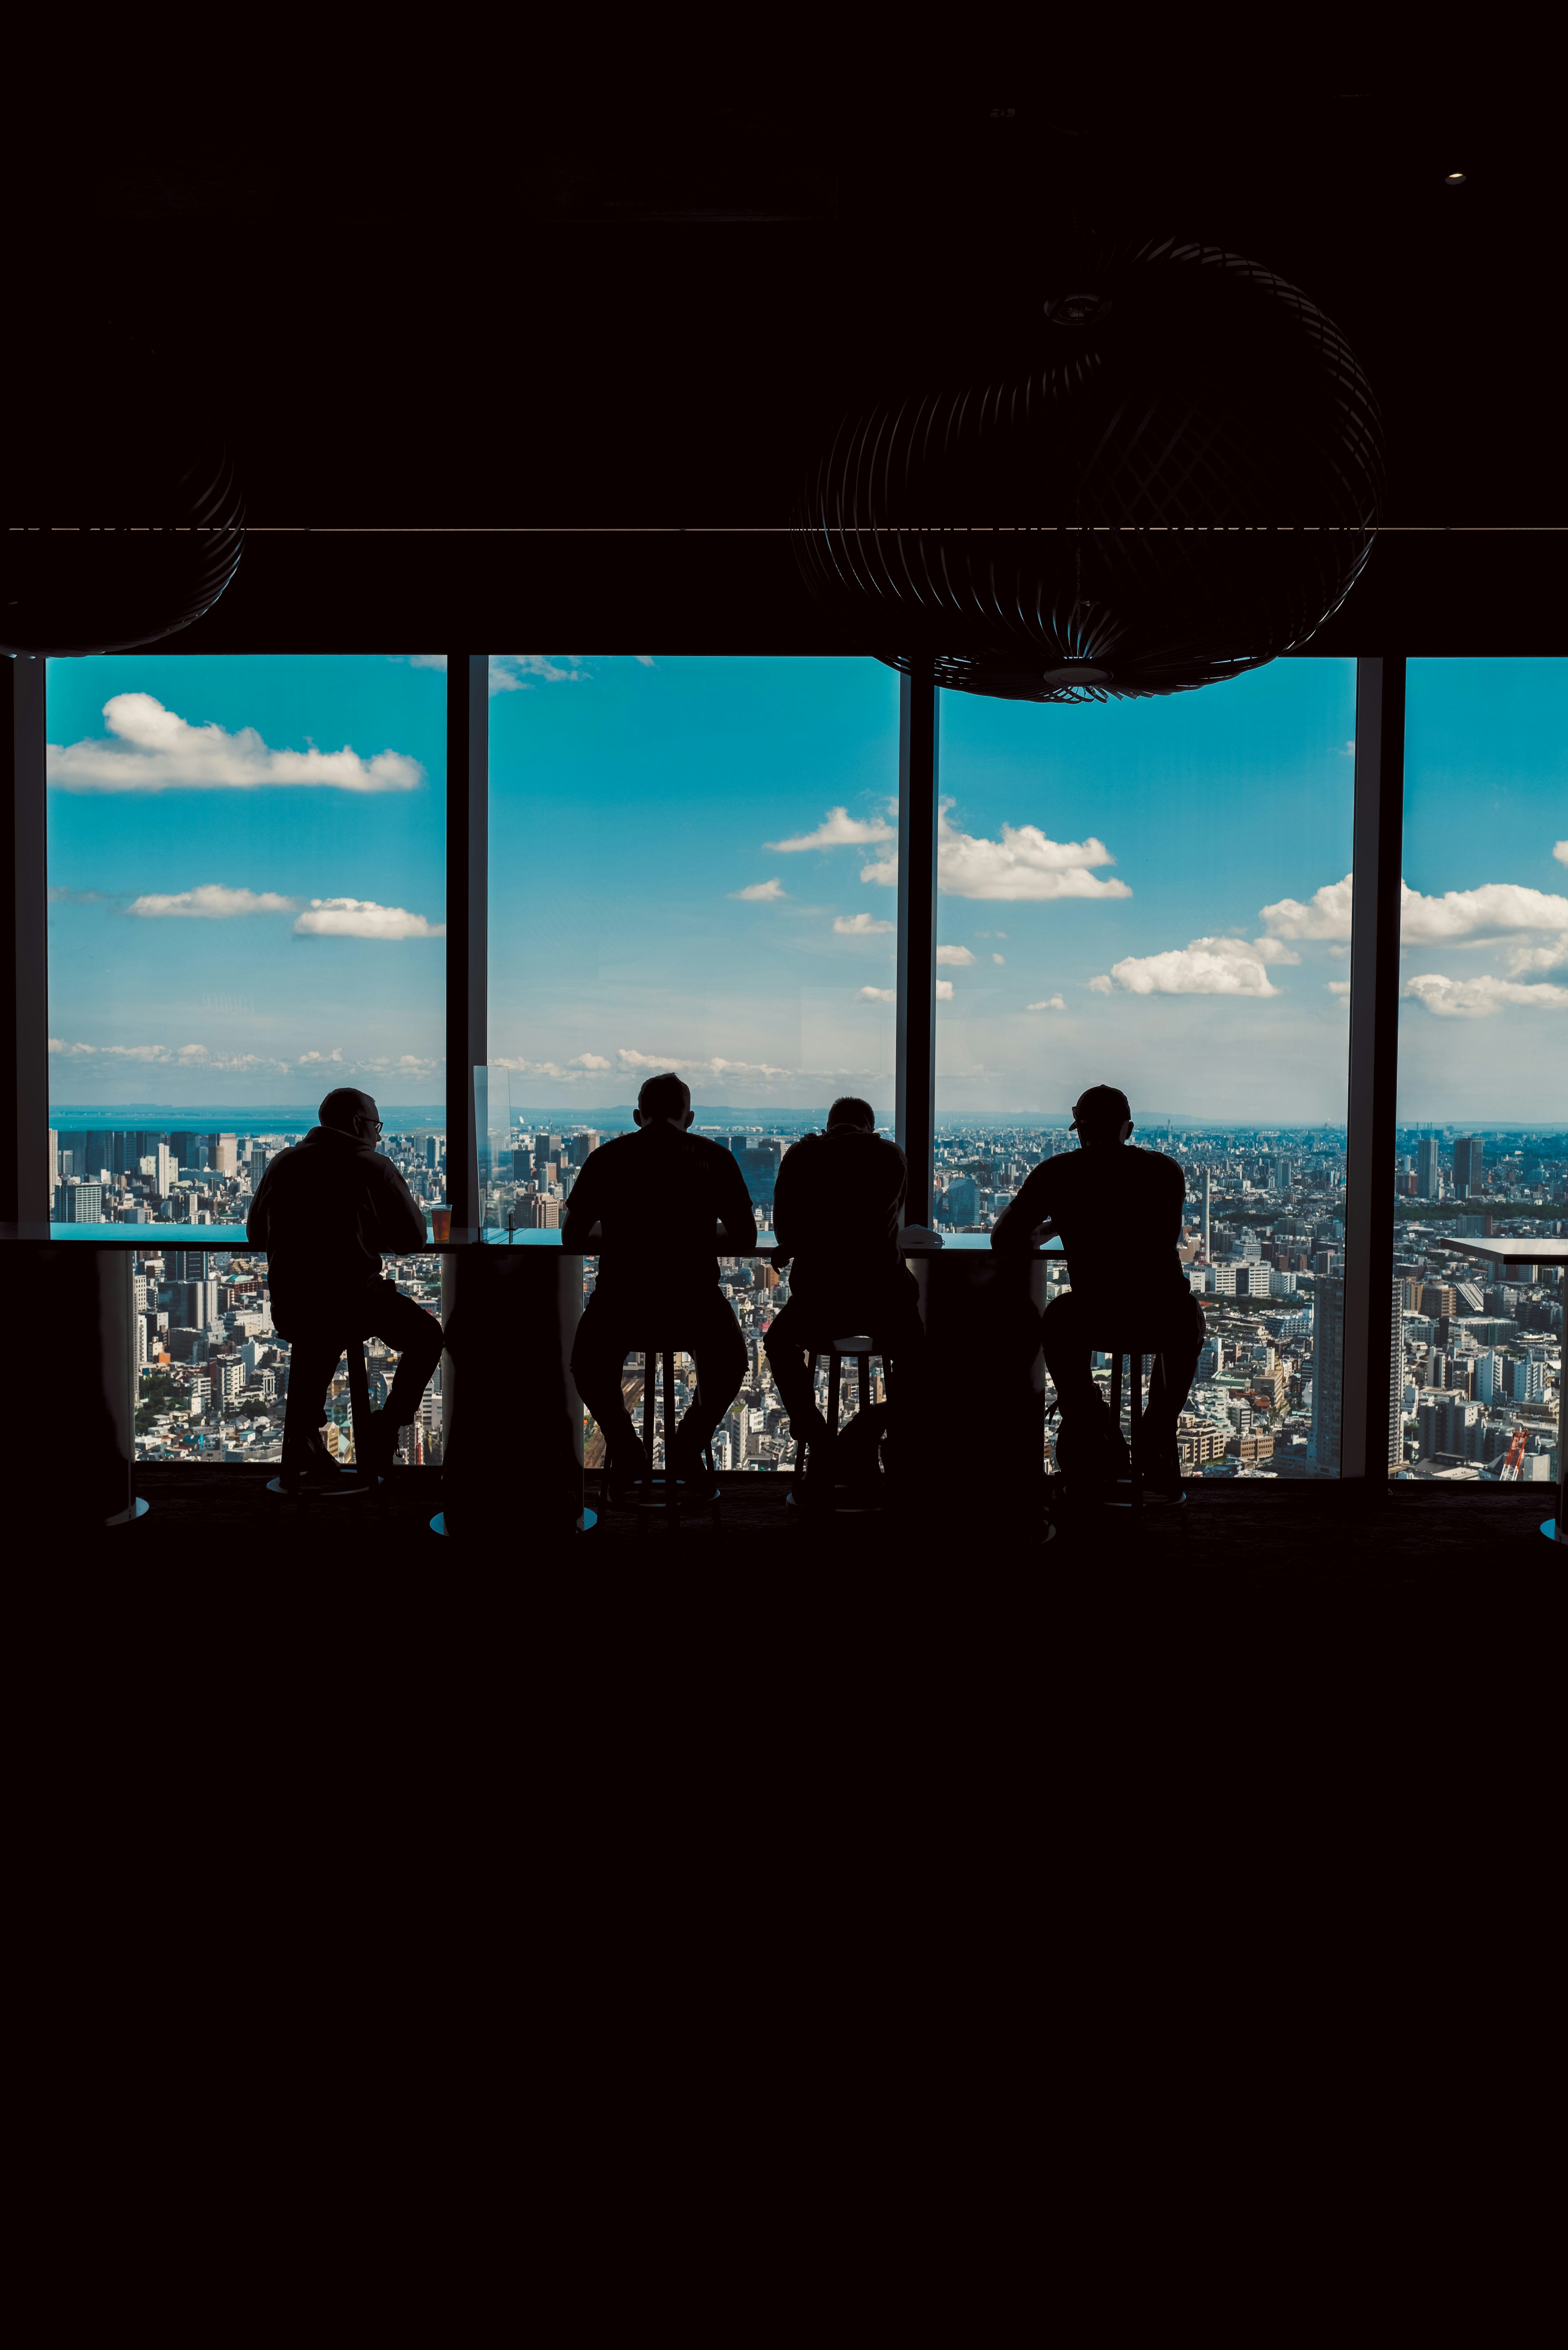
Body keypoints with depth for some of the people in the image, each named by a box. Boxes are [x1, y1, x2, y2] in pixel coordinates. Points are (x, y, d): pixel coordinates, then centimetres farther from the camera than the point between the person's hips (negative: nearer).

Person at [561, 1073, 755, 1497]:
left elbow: (572, 1238, 16)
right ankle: (686, 1449, 22)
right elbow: (746, 1239, 17)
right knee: (729, 1363, 31)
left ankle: (625, 1450, 19)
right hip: (695, 1304, 0)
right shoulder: (716, 1157, 9)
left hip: (619, 1304, 0)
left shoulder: (606, 1156, 9)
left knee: (587, 1365, 31)